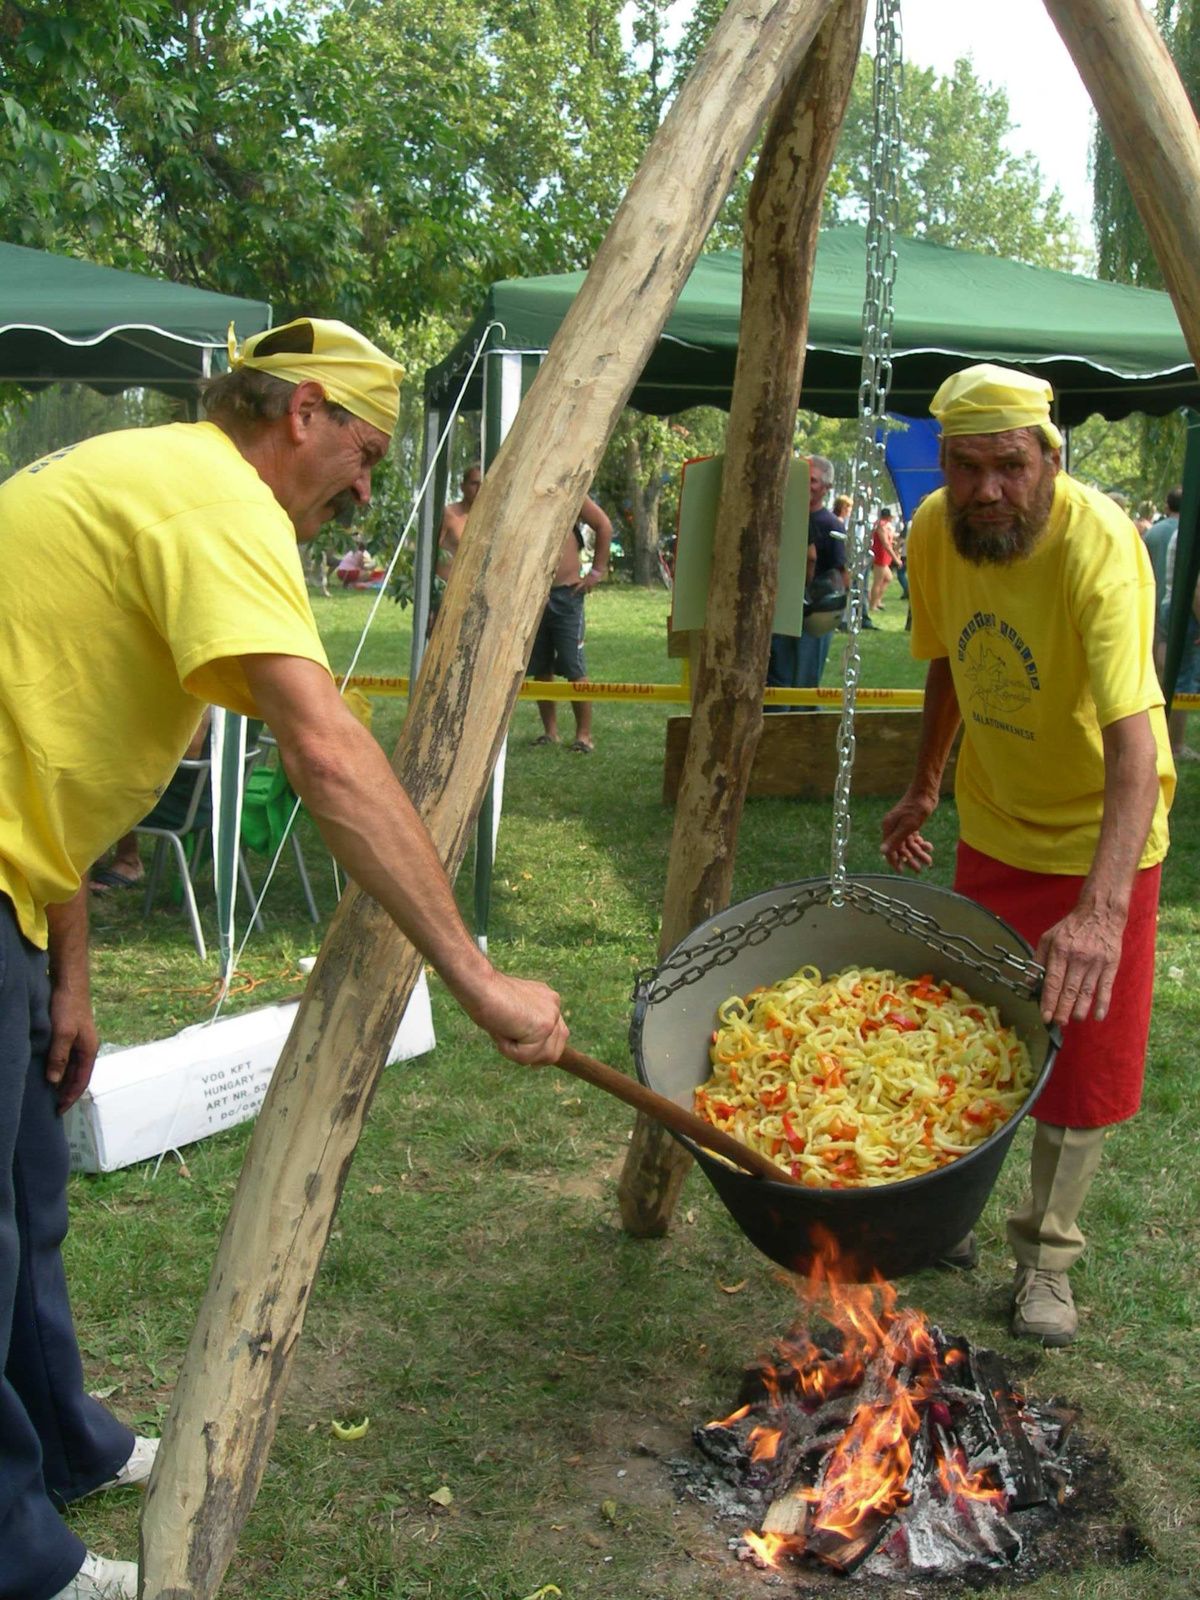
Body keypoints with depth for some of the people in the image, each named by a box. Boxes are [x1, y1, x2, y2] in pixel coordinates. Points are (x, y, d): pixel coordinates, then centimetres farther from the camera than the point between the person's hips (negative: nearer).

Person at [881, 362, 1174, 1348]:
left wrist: (1101, 907, -53)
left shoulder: (1099, 545, -30)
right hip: (990, 828, 5)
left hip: (1098, 839, -5)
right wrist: (922, 791, 12)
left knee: (1080, 1058, 1)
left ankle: (1047, 1258, 21)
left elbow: (1133, 735, -41)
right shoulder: (936, 532, -11)